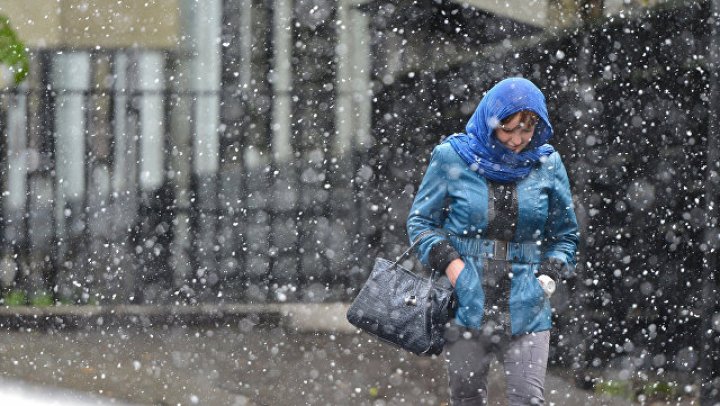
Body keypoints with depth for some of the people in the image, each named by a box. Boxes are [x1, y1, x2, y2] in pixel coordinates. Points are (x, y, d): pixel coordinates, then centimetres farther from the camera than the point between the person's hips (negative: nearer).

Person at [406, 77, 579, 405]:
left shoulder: (547, 165, 5)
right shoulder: (451, 158, 0)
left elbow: (565, 234, 17)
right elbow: (420, 221, 9)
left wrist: (550, 274, 0)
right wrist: (447, 260, -8)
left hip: (526, 310, 0)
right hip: (465, 303, 0)